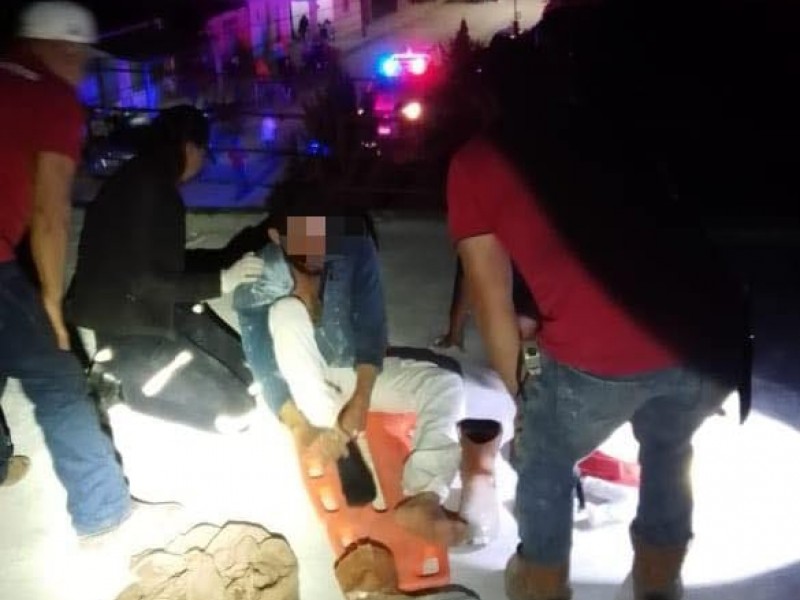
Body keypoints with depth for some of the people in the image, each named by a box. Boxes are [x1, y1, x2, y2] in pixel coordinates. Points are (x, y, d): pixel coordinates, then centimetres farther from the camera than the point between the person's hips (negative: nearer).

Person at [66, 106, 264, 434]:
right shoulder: (145, 189, -21)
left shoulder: (152, 184, 8)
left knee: (246, 372, 8)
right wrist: (221, 281, -21)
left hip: (151, 314, 10)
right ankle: (123, 380, -2)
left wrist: (228, 260, 23)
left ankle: (131, 374, 7)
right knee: (234, 408, -12)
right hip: (125, 330, -10)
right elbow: (142, 283, -24)